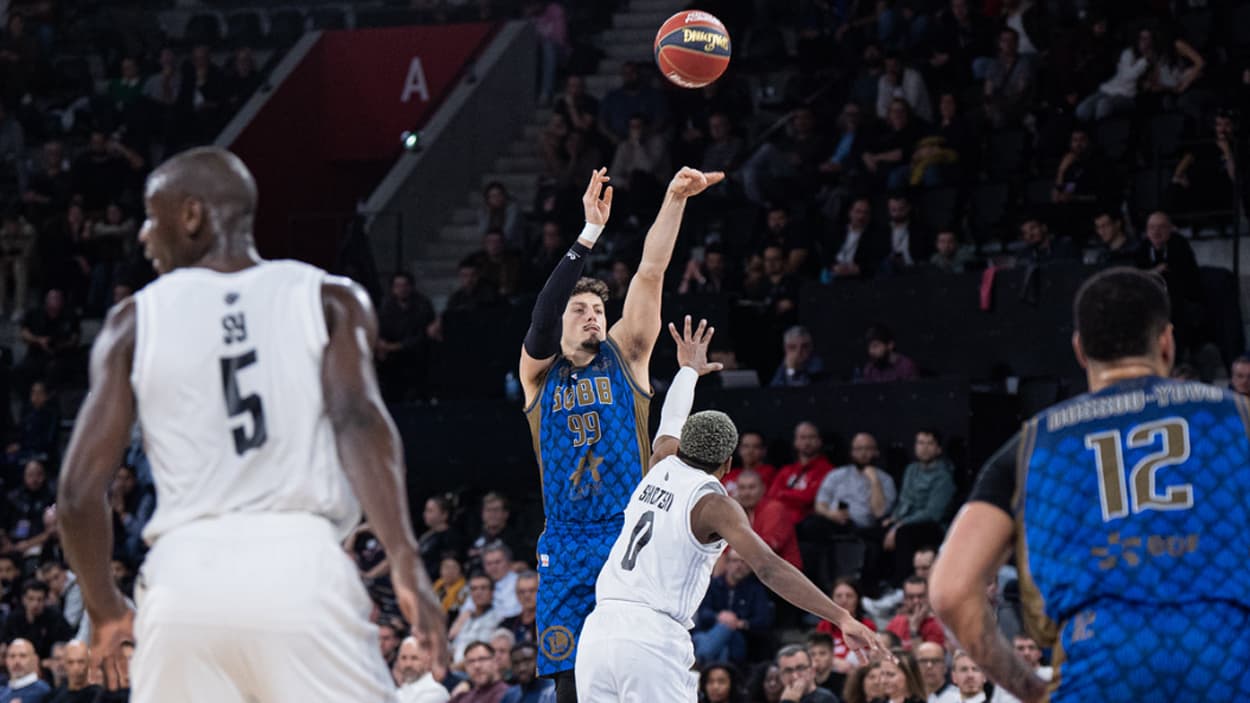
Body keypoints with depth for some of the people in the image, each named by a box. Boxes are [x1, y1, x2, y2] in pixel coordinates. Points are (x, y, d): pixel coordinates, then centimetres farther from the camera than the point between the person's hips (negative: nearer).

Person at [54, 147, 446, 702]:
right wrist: (406, 562, -17)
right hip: (301, 567, -1)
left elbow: (79, 493, 7)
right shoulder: (328, 299, 10)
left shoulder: (136, 321, 12)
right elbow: (358, 419, -10)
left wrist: (105, 608, 21)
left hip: (185, 578, 1)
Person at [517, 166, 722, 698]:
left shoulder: (624, 357, 8)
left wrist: (675, 200, -14)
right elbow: (542, 314, -11)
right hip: (566, 548, 1)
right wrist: (590, 233, -21)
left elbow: (650, 273, -2)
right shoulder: (539, 372, 8)